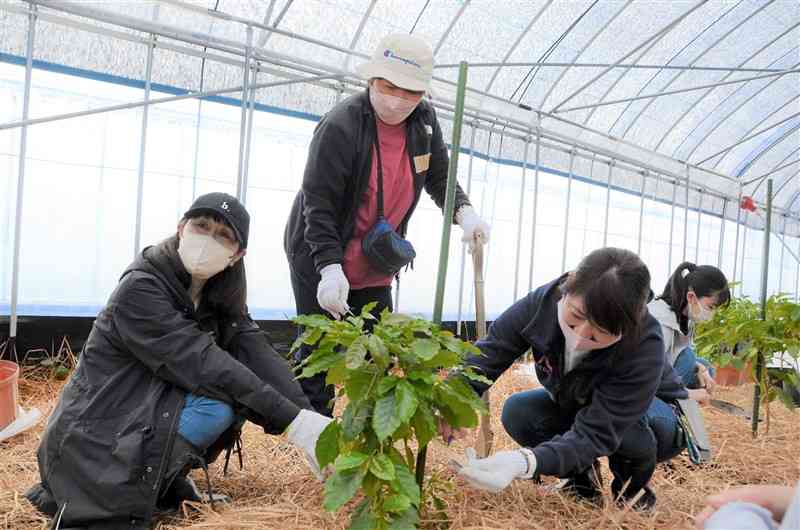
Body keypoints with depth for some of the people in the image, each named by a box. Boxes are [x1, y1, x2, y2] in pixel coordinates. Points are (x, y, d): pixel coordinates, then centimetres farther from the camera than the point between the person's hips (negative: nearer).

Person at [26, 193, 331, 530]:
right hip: (95, 438, -7)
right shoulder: (139, 290, -21)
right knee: (220, 401, -25)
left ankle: (165, 477, 0)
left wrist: (307, 415, -26)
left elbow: (256, 353, -11)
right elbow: (202, 364, -29)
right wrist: (292, 421, -34)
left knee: (239, 377, -7)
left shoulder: (221, 296, 2)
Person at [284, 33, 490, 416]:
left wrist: (463, 212, -13)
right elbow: (317, 204, -23)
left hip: (375, 265, 6)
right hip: (319, 259, -6)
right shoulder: (340, 126, -24)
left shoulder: (425, 120, -4)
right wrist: (331, 268, -31)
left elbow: (439, 177, 8)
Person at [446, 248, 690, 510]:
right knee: (517, 413, -21)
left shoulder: (645, 348, -40)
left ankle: (634, 485, -2)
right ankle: (583, 478, 4)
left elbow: (596, 433, -42)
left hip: (651, 412, -4)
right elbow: (486, 355, -29)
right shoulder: (543, 302, -29)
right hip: (574, 404, 4)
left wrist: (525, 462, -59)